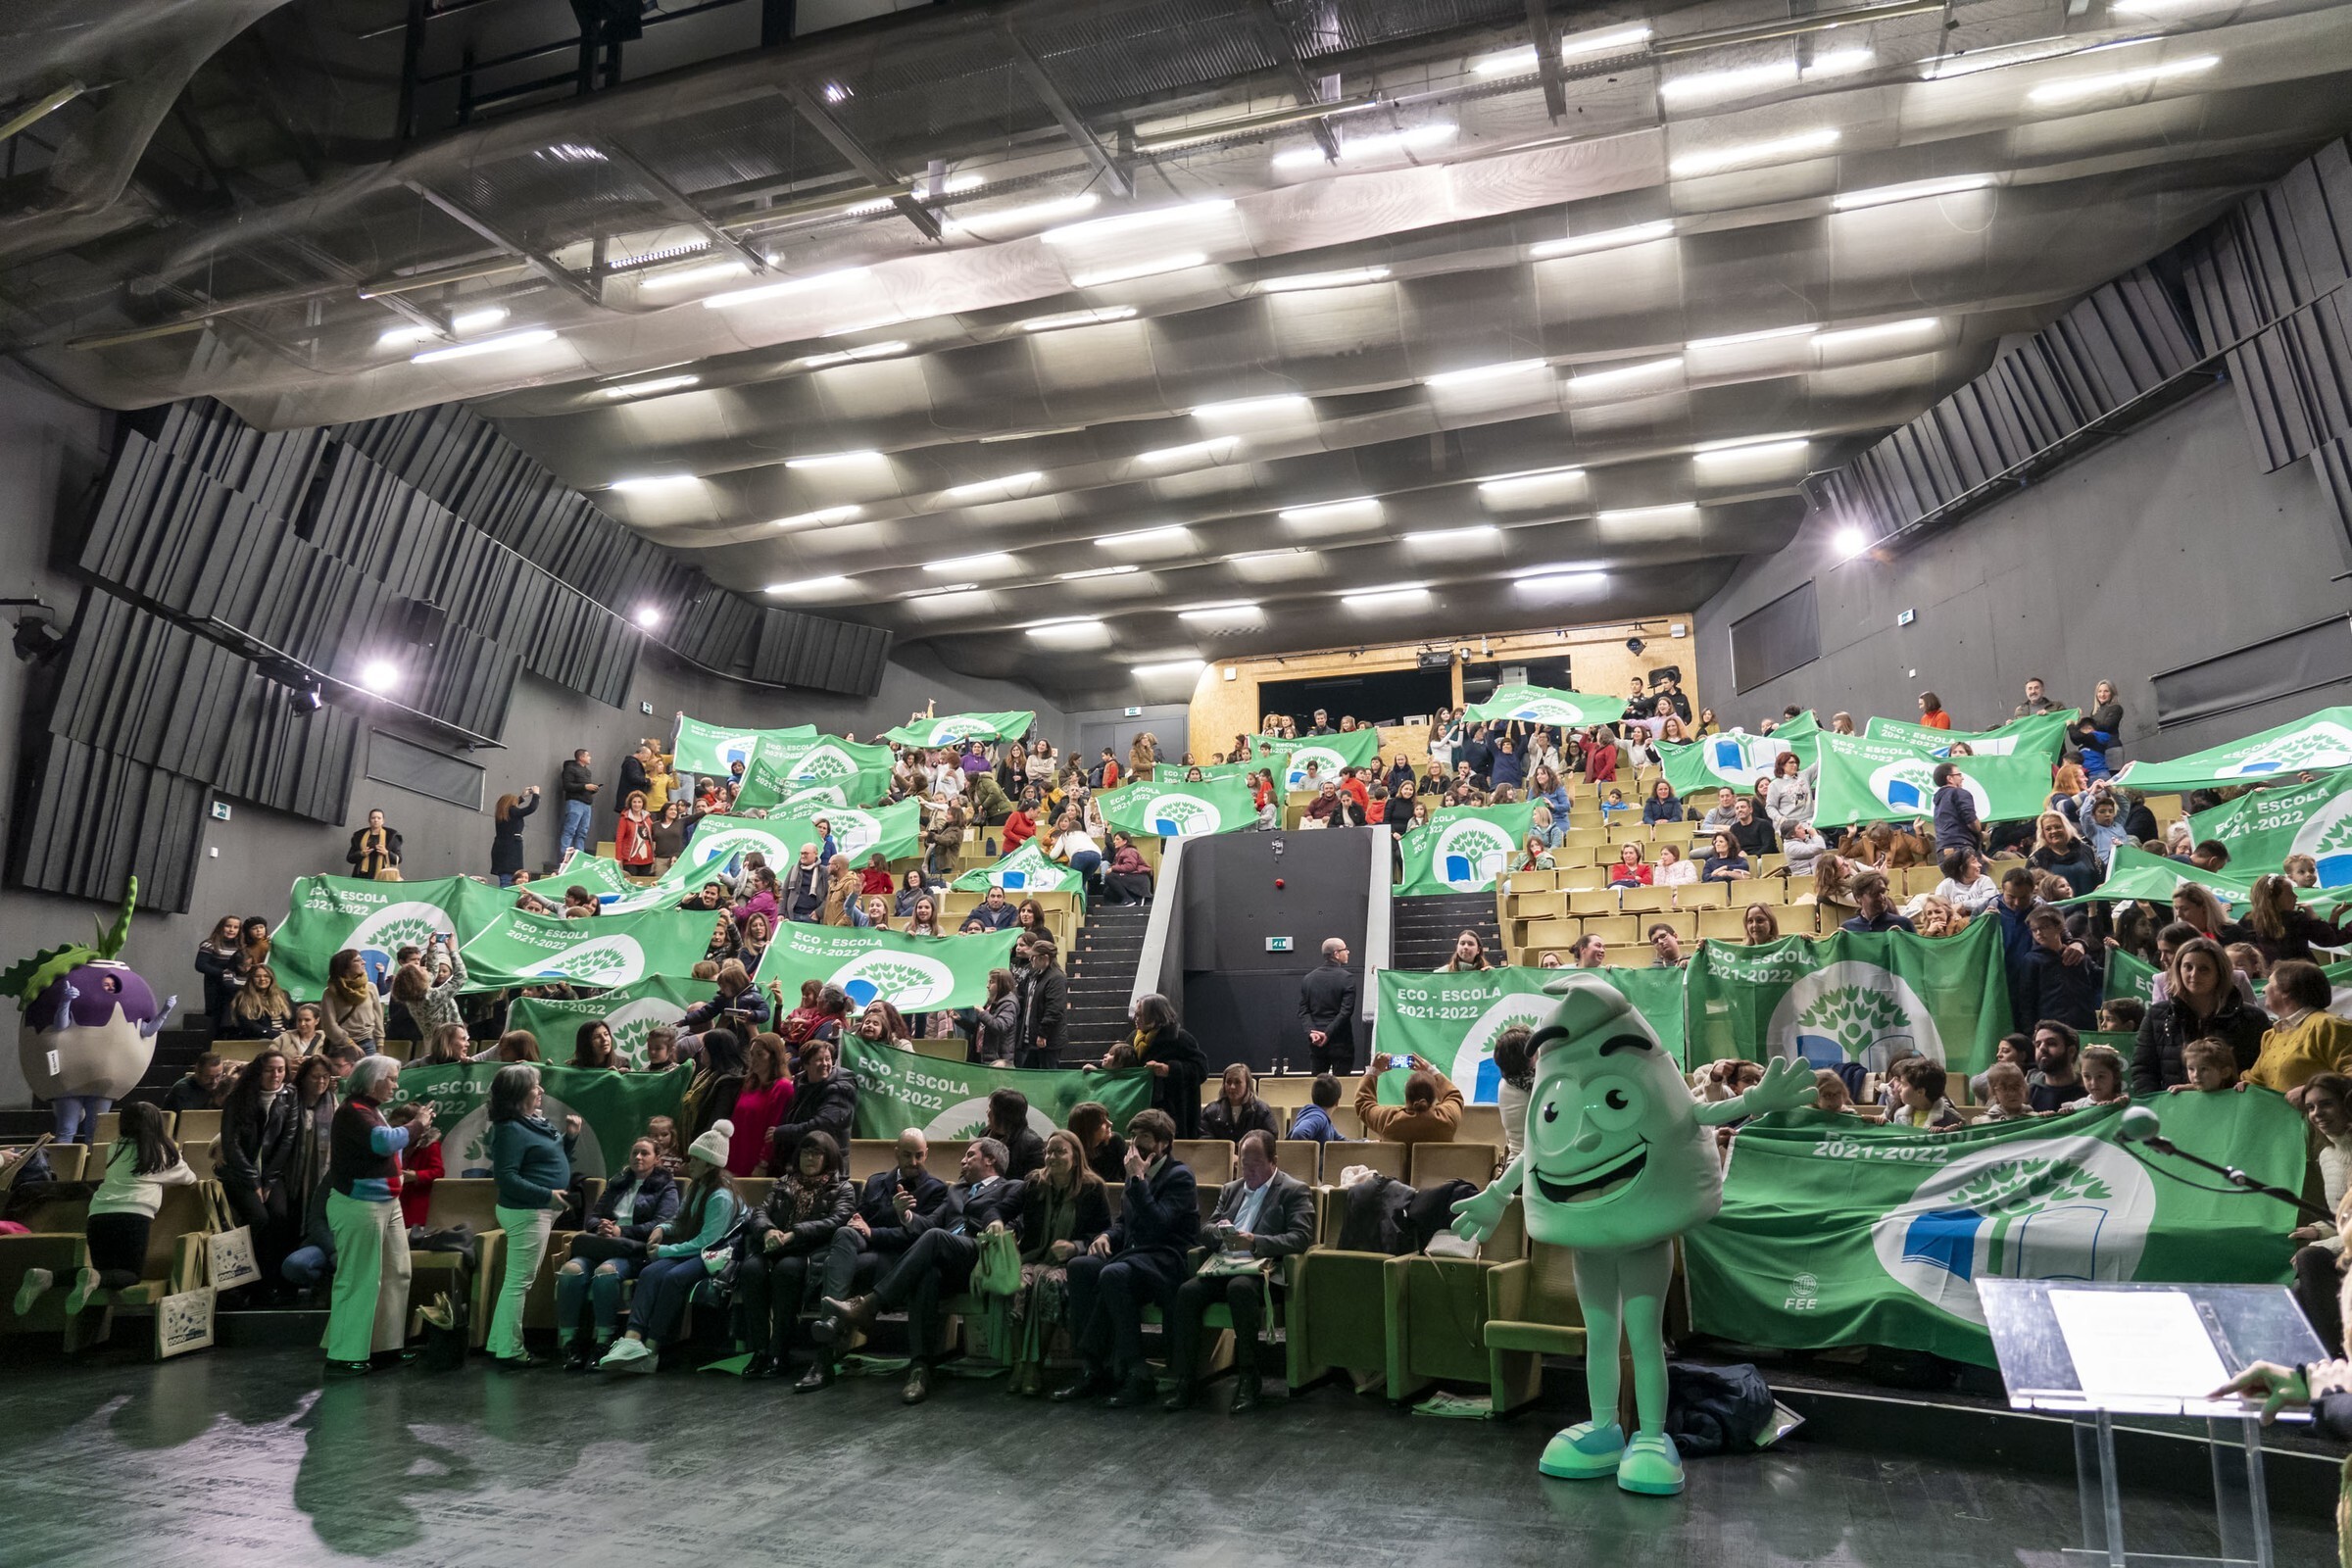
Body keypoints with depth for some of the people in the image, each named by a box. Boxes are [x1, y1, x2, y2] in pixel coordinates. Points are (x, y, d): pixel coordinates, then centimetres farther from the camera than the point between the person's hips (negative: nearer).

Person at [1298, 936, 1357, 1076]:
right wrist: (1328, 1033, -13)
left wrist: (1311, 1031, -7)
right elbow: (1346, 1011, -15)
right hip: (1340, 1043, -4)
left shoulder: (1308, 978, 7)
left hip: (1315, 1043, 4)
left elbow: (1303, 1011, 1)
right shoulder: (1347, 977, -8)